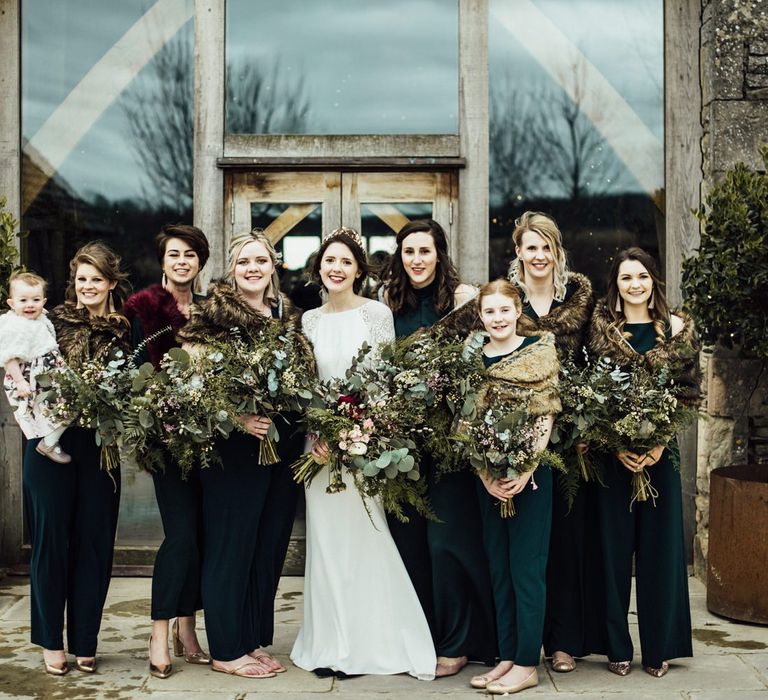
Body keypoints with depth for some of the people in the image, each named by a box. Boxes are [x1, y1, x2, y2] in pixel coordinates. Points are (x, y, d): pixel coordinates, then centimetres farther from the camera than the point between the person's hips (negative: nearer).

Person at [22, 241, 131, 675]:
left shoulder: (125, 331, 7)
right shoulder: (54, 322, 3)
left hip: (101, 448, 2)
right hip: (53, 444, -1)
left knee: (94, 541, 5)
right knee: (51, 537, 3)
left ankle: (84, 642, 16)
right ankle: (52, 641, 16)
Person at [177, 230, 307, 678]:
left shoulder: (288, 316, 12)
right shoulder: (214, 313, -6)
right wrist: (238, 419, -21)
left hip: (283, 446, 6)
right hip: (234, 448, -6)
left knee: (270, 545, 12)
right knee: (231, 546, 1)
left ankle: (256, 641, 24)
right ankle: (226, 651, 13)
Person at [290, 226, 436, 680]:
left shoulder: (378, 314, -3)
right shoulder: (309, 321, 10)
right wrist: (316, 436, -7)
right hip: (321, 443, 4)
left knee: (363, 538, -1)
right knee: (327, 540, 6)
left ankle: (367, 644, 10)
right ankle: (331, 645, 16)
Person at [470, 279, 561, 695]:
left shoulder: (540, 349, -2)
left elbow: (546, 415, -7)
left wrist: (525, 472, -15)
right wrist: (485, 475, -9)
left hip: (530, 472, -4)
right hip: (487, 476, 4)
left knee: (527, 566, 0)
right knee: (499, 568, 10)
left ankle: (527, 664, 7)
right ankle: (507, 657, 19)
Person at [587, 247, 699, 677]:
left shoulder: (676, 329, 4)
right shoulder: (600, 329, 3)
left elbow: (687, 392, 2)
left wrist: (658, 443, -11)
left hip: (661, 451, 1)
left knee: (659, 543, 4)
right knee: (615, 545, 3)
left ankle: (659, 647, 15)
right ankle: (618, 647, 13)